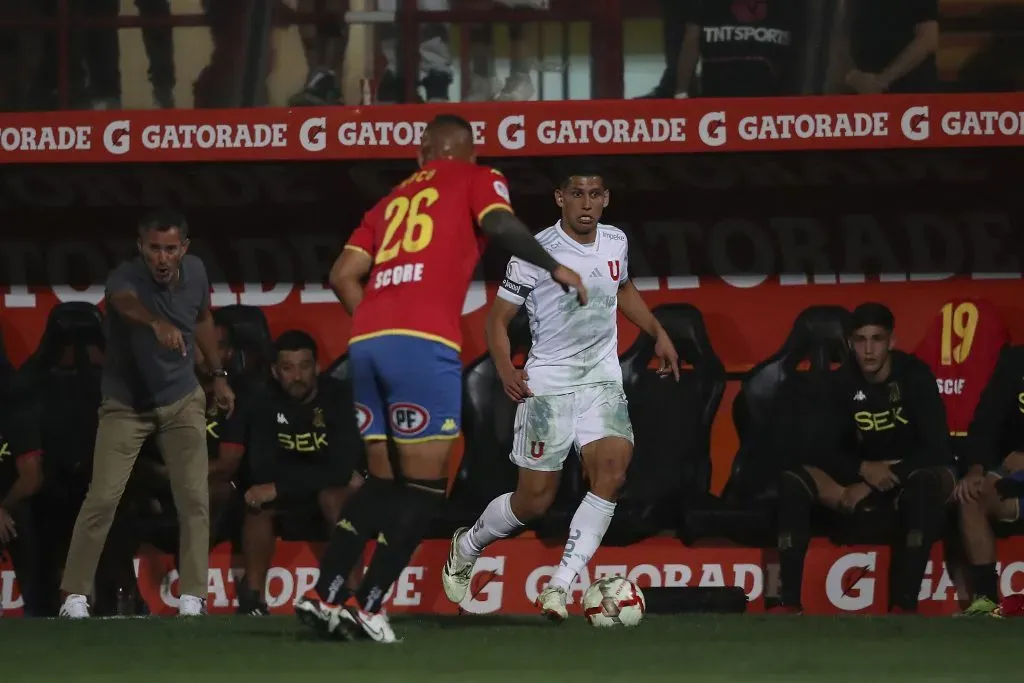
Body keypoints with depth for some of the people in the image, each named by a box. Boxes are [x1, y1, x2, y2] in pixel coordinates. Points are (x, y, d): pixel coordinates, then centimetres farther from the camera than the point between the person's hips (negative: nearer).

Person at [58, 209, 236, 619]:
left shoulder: (195, 273, -9)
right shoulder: (125, 278, -27)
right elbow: (126, 302, -53)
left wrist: (218, 374, 17)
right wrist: (157, 323, -74)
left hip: (181, 400, 4)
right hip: (125, 404, -4)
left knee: (194, 497, -7)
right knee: (103, 497, -10)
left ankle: (192, 597, 1)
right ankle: (75, 594, 2)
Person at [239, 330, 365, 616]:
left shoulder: (336, 397, -21)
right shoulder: (267, 403, -11)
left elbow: (341, 467, -30)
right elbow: (263, 468, -21)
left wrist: (280, 487, -33)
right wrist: (331, 474, -26)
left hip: (339, 490, -3)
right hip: (292, 496, 3)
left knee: (333, 495, -35)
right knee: (258, 500, -26)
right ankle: (253, 595, -21)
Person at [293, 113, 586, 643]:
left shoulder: (393, 200, 27)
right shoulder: (477, 180, 13)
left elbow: (343, 275, 18)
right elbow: (498, 223, -9)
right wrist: (554, 267, -1)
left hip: (366, 341, 6)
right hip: (422, 344, -6)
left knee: (384, 481, 17)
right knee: (424, 485, 0)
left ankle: (325, 594, 7)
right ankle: (366, 608, -8)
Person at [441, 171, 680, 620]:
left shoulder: (615, 242, 4)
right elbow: (499, 317, -7)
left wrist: (658, 333, 20)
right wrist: (507, 372, -22)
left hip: (602, 379, 4)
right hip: (548, 382, -4)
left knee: (613, 470, -21)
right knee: (535, 499, -2)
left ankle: (560, 587, -18)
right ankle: (467, 546, 30)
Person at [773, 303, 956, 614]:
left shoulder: (914, 376, -14)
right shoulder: (843, 382, -3)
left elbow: (938, 449, -20)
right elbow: (823, 449, -4)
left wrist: (871, 486, -25)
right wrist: (864, 469, -26)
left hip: (911, 474, -3)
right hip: (863, 475, 3)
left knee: (927, 483, -40)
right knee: (793, 481, -21)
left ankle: (904, 603, -45)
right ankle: (788, 600, -29)